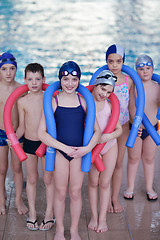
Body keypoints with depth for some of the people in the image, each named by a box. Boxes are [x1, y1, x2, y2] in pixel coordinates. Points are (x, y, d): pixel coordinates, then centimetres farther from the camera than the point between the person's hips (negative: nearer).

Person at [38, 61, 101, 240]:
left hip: (79, 152, 1)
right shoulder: (53, 102, -7)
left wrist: (87, 148, -12)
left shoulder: (83, 101, -1)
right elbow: (41, 133, -11)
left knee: (76, 193, 10)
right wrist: (64, 148, -15)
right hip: (59, 151, -1)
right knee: (60, 192, 10)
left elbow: (97, 131, 3)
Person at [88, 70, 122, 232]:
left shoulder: (109, 105, -3)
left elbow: (119, 129, -1)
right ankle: (94, 216, 25)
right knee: (93, 182, 8)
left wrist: (109, 136, -21)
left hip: (110, 146, 2)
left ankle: (102, 218, 19)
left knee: (105, 183, 7)